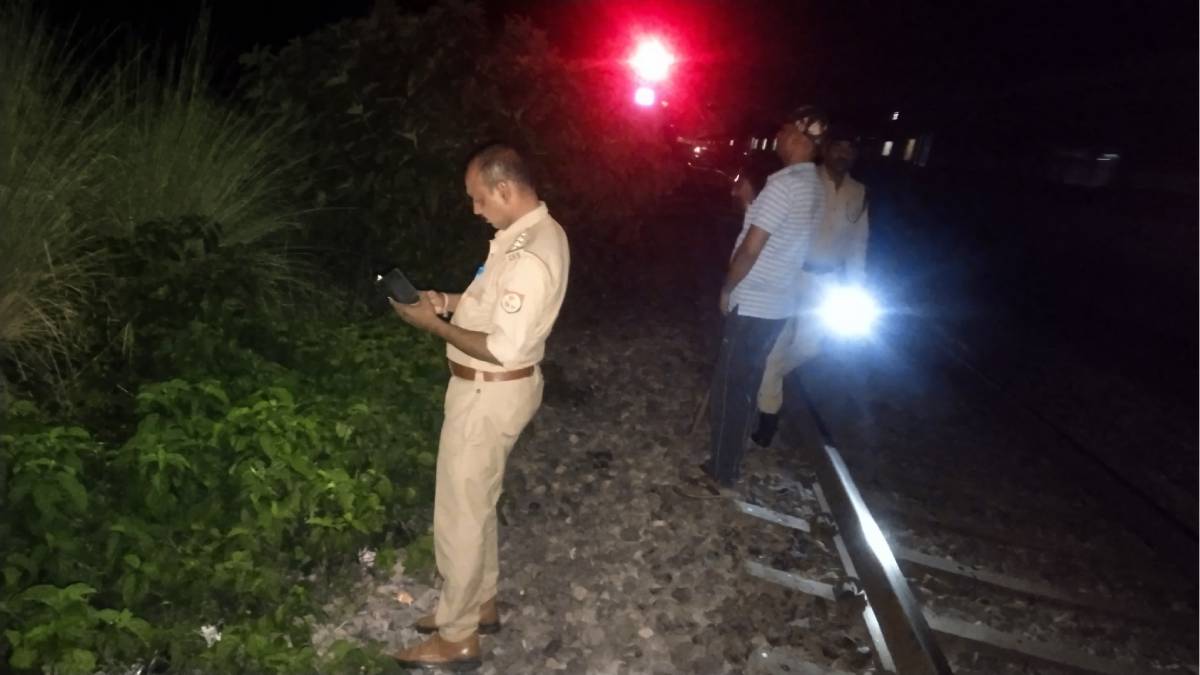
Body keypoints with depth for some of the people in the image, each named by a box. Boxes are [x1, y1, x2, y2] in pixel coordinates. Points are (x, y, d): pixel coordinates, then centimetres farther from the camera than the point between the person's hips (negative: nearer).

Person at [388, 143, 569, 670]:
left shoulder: (528, 257, -28)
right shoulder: (538, 230, 5)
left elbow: (503, 349, -28)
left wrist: (435, 326, -17)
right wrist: (451, 301, 3)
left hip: (489, 393, -10)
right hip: (492, 388, 10)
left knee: (459, 510, 4)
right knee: (476, 501, 22)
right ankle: (478, 604, 39)